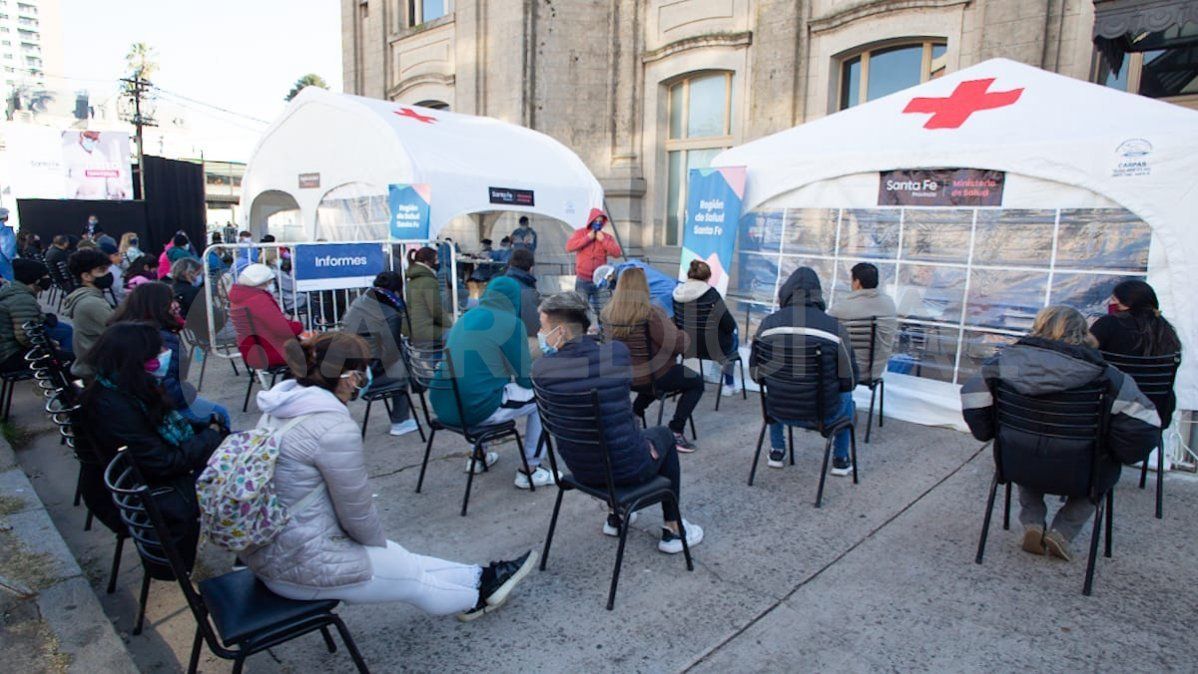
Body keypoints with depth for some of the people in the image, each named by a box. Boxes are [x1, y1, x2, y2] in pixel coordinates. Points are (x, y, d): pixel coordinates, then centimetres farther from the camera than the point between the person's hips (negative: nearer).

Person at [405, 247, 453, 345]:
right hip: (426, 334, -9)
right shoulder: (429, 281, -14)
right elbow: (437, 310, -15)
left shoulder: (412, 281, 14)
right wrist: (450, 321, 2)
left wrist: (447, 316, 18)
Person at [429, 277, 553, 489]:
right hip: (476, 409, -7)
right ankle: (530, 470, 13)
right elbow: (526, 378, -3)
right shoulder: (510, 322, -7)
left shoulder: (468, 316, 13)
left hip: (443, 407, 8)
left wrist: (510, 374, 31)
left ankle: (478, 456, 43)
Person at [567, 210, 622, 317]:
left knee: (600, 311, 5)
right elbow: (569, 247, -13)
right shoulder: (580, 232, 2)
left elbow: (617, 253, -7)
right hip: (582, 280, -1)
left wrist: (603, 240, -11)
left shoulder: (607, 237, 6)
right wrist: (587, 238, -14)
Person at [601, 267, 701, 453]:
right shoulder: (651, 314, -27)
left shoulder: (607, 314, -10)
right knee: (697, 382, 16)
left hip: (622, 377, 6)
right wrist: (685, 336, 0)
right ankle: (675, 432, 6)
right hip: (652, 378, -6)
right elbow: (678, 345, -23)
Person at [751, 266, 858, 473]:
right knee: (847, 398, 33)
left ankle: (777, 452, 41)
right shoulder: (835, 328, -14)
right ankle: (840, 460, 35)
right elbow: (849, 380, -6)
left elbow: (756, 374, 0)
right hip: (823, 415, -1)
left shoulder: (768, 323, -9)